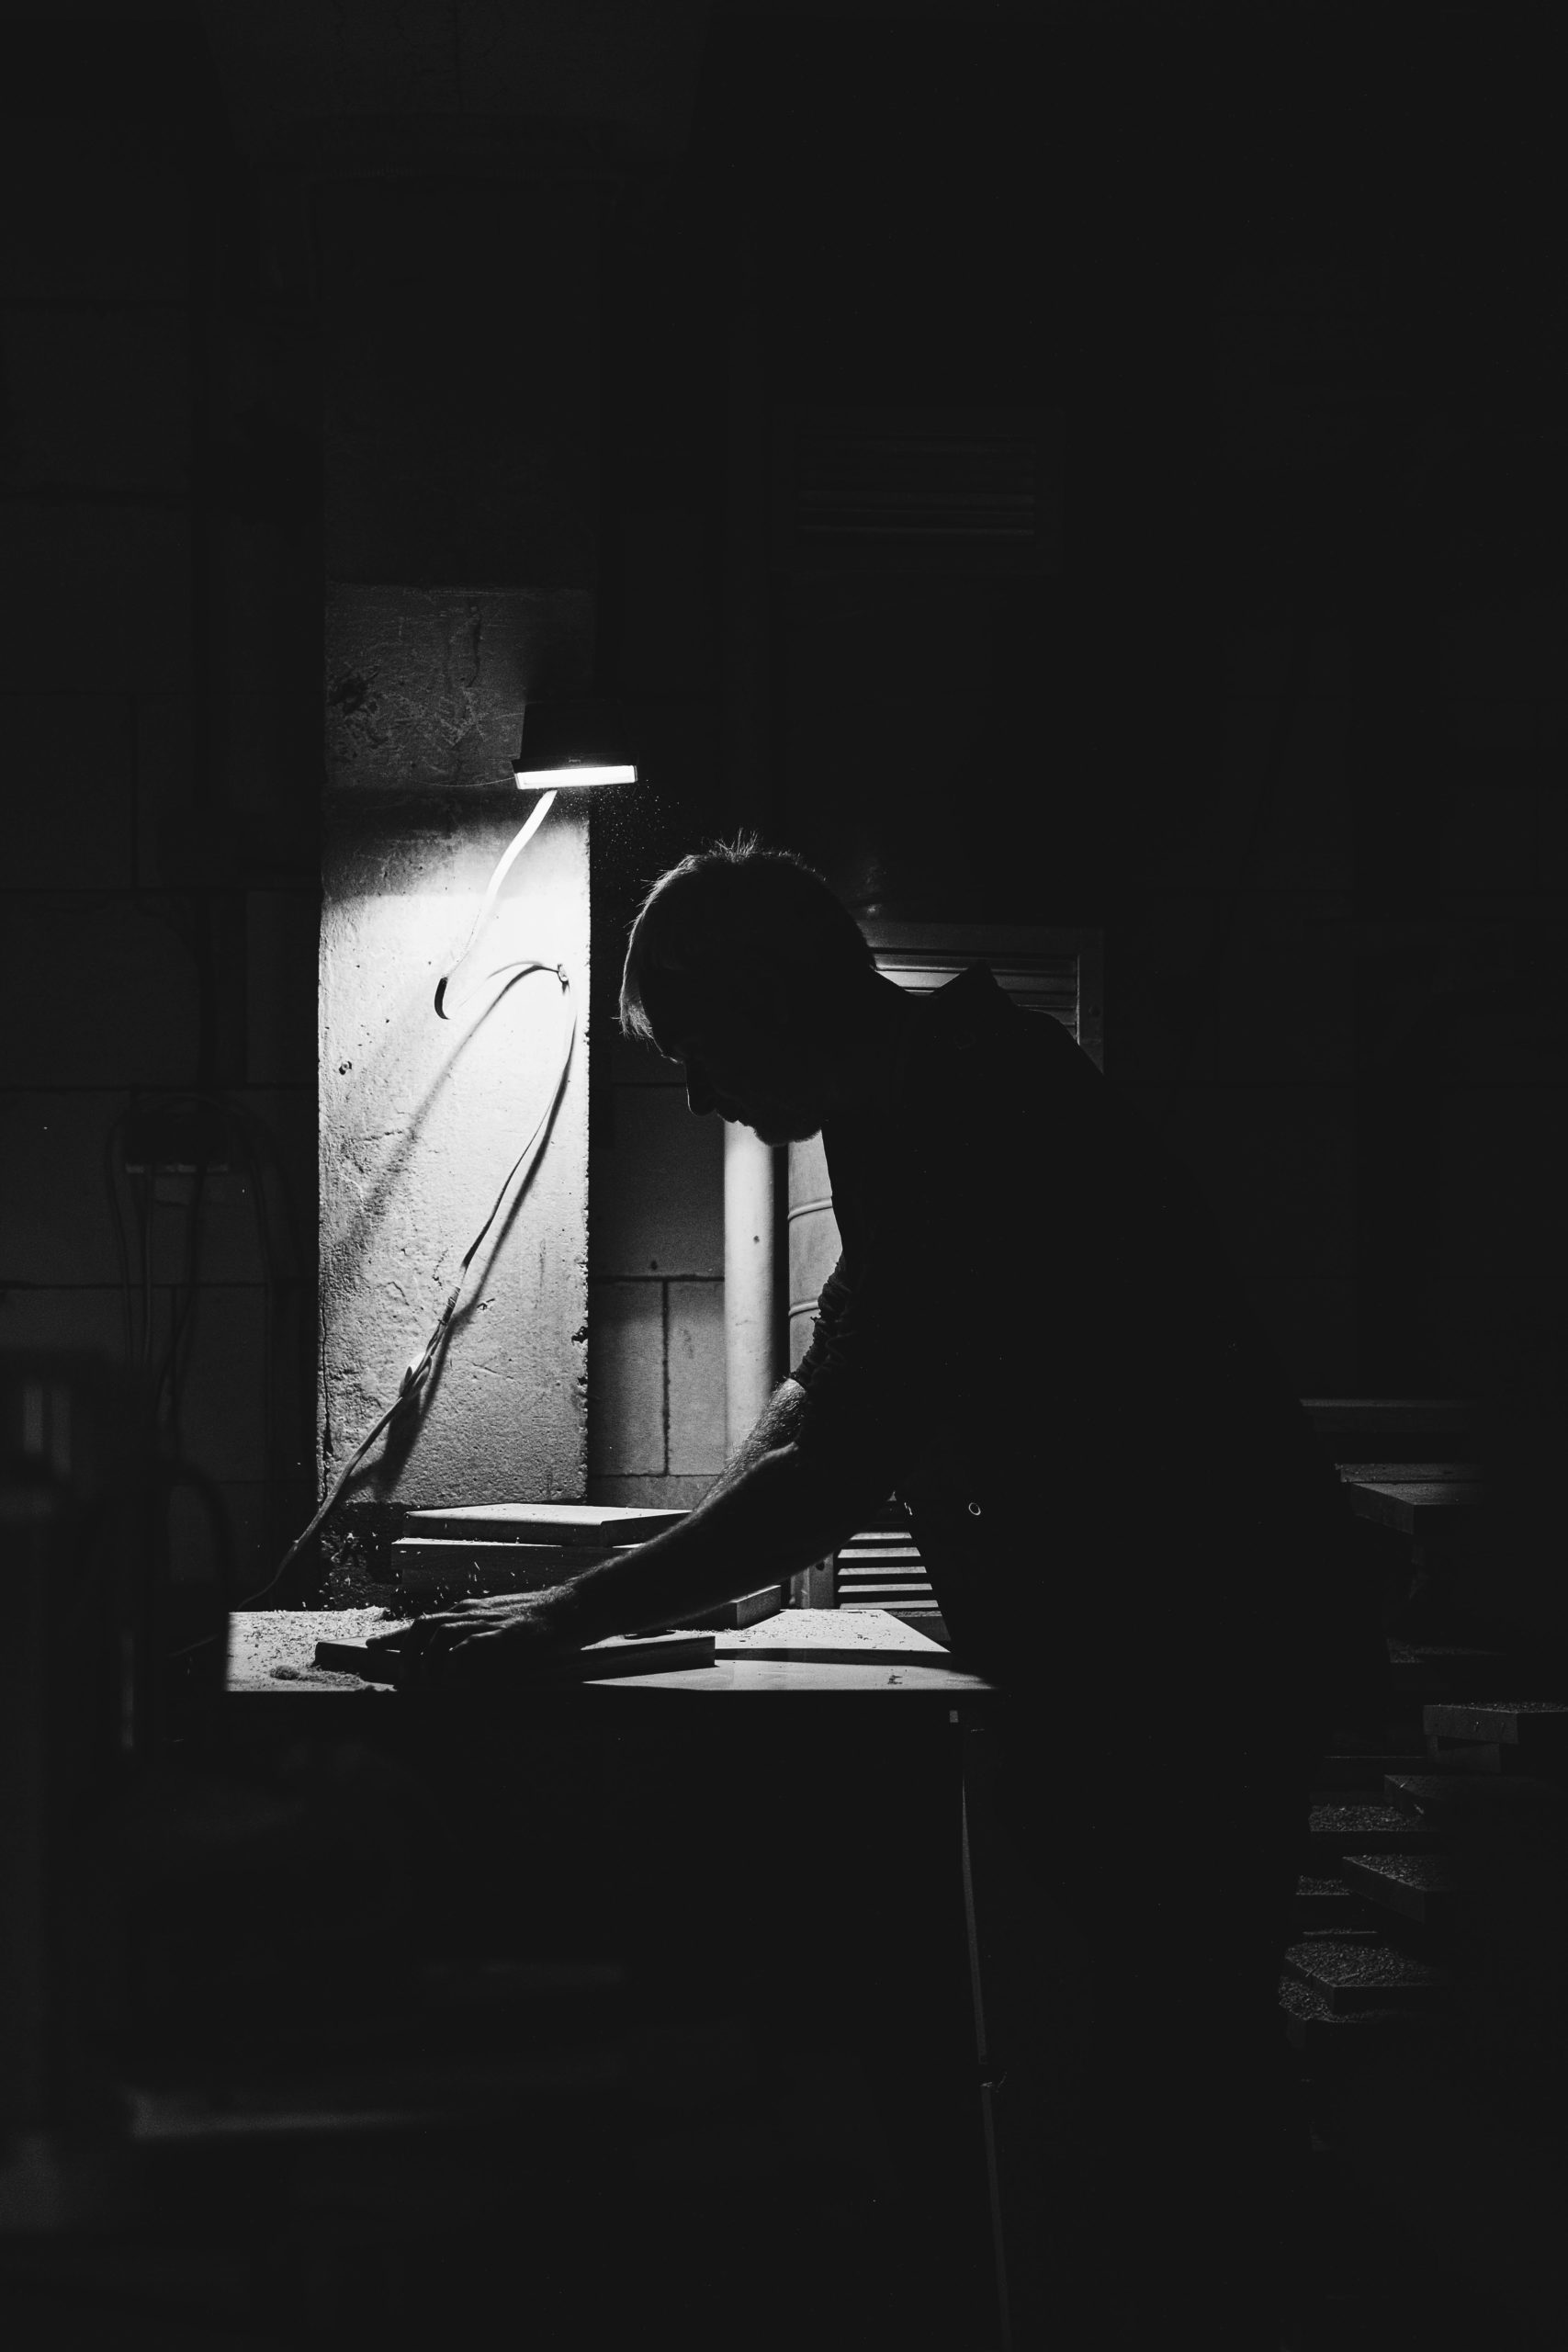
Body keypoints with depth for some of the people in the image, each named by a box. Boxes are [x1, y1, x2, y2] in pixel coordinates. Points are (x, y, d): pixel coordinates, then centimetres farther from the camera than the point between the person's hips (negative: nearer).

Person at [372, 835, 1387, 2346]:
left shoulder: (941, 1127, -22)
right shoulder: (956, 1081, 12)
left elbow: (838, 1464, -27)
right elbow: (830, 1383, 19)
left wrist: (569, 1616, -21)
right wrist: (688, 1572, 9)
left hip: (1181, 1641, -10)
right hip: (1163, 1636, 10)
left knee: (1157, 2066, -4)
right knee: (1190, 2056, 16)